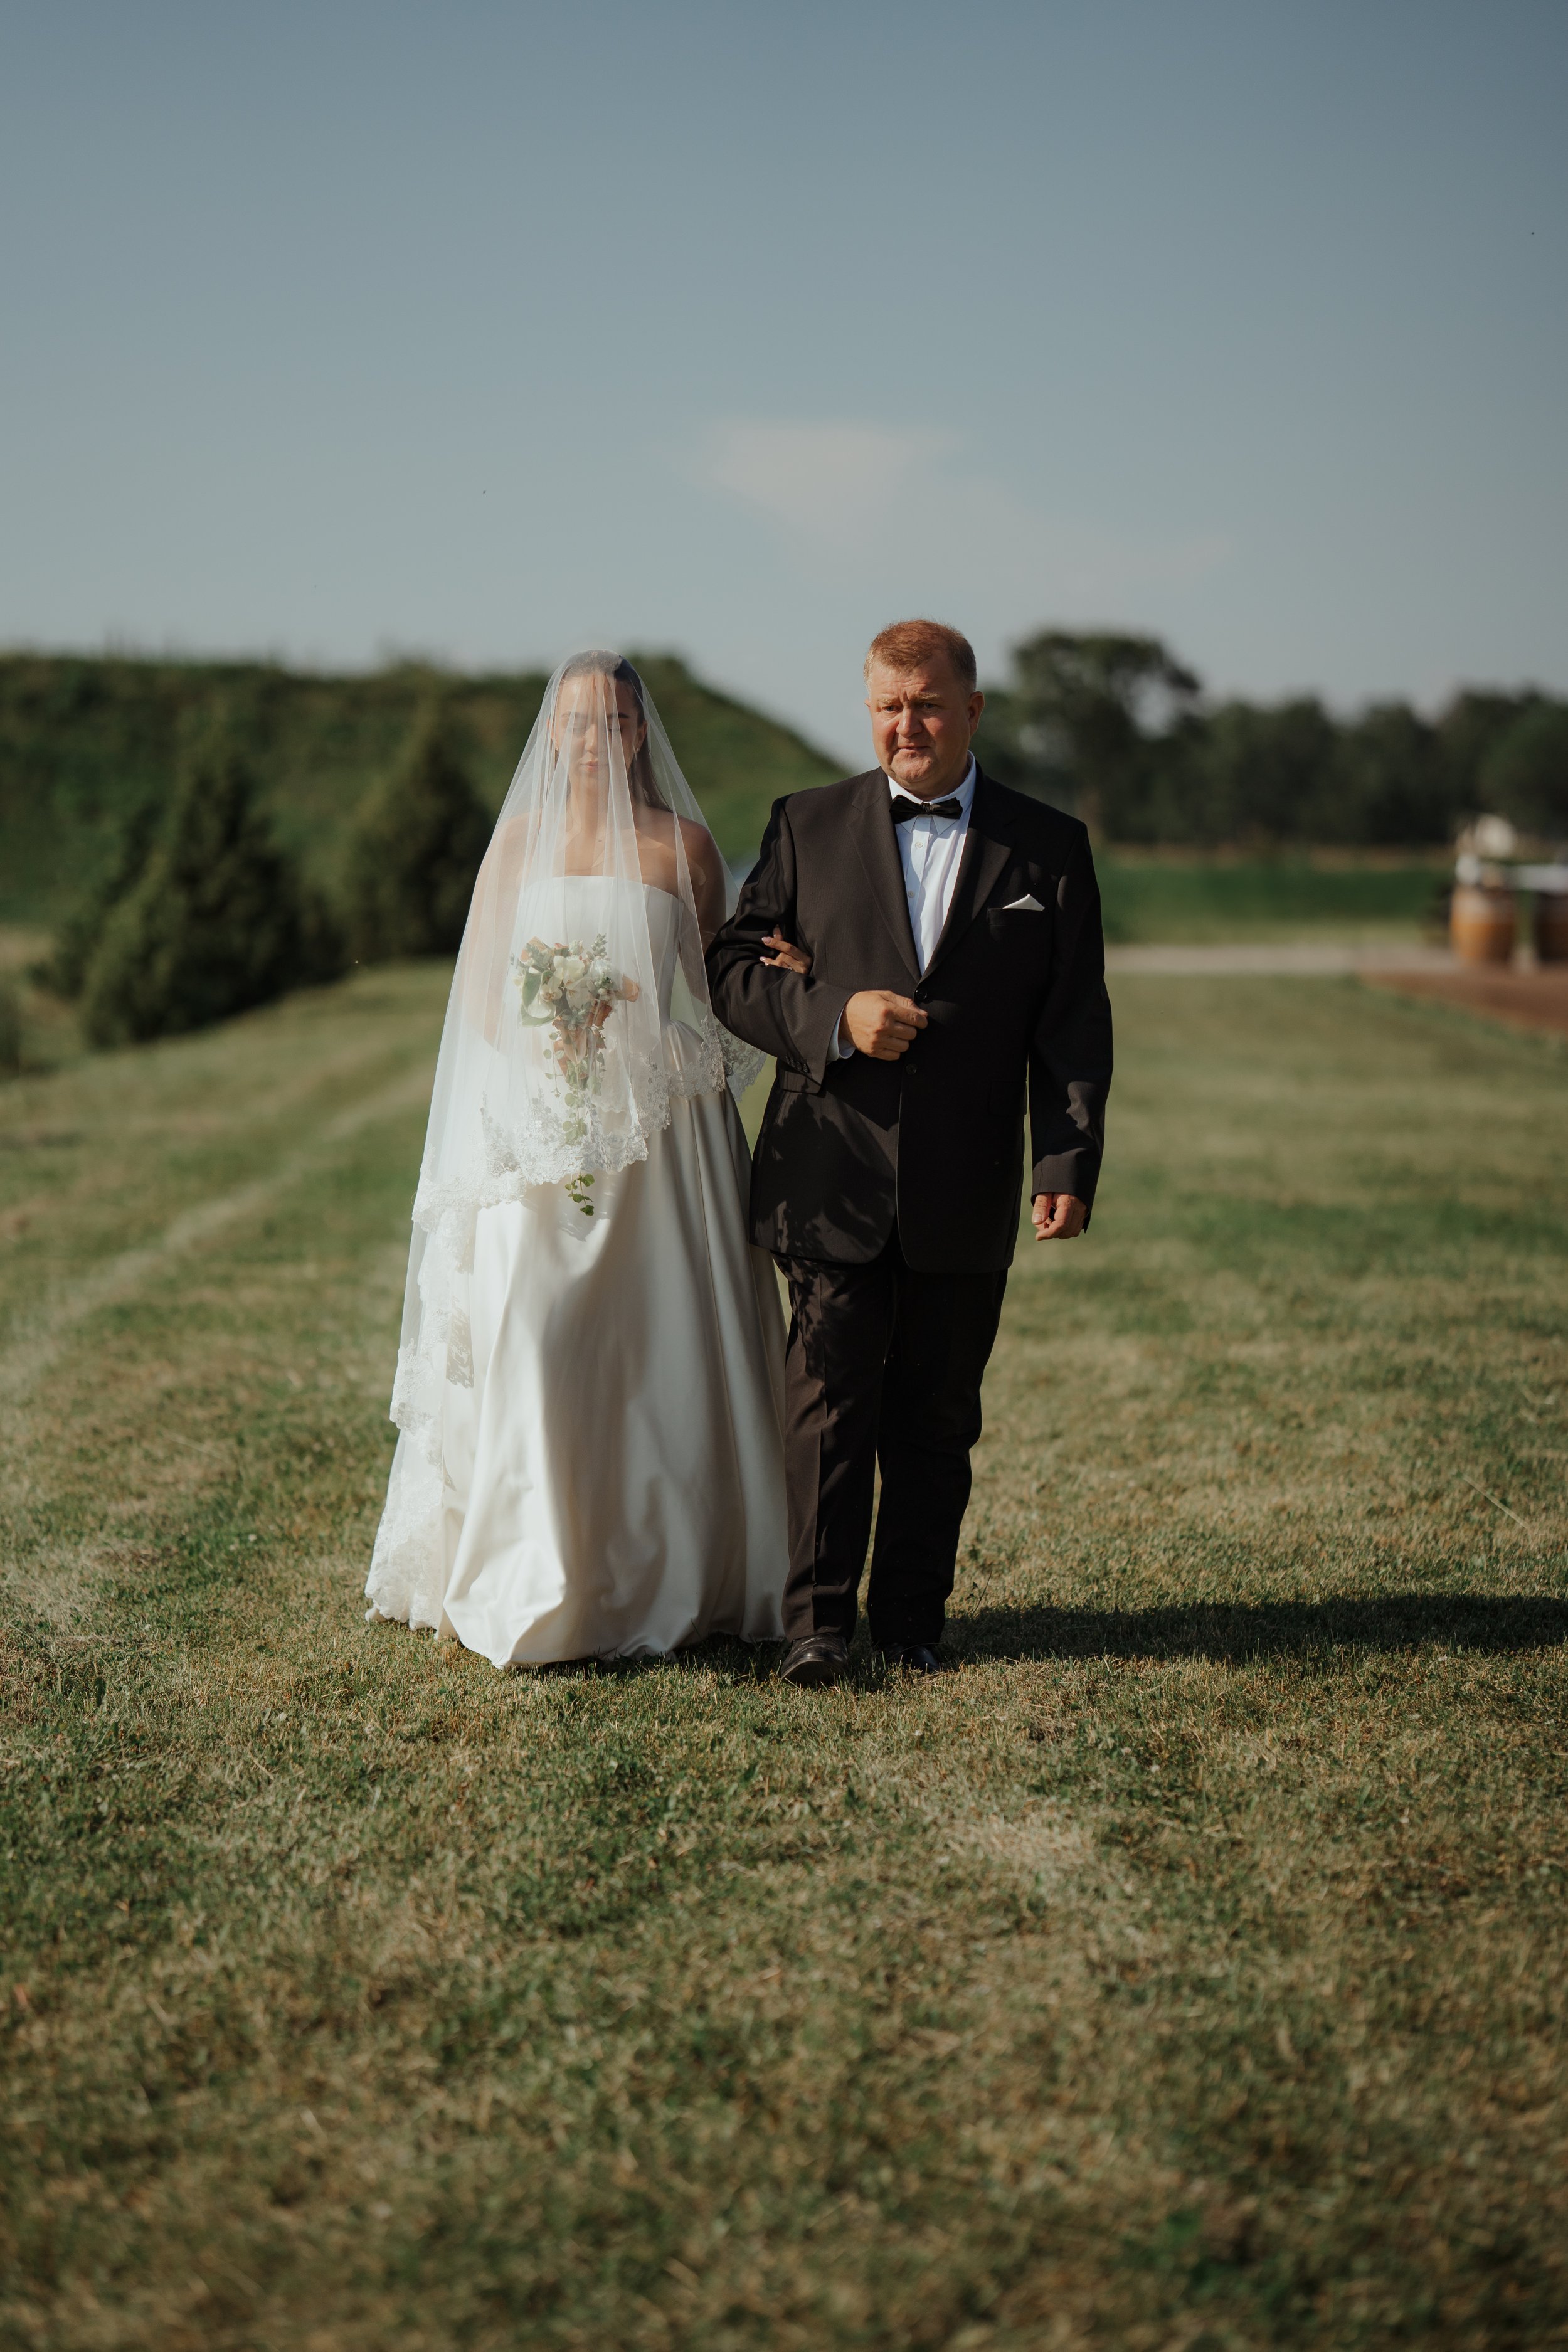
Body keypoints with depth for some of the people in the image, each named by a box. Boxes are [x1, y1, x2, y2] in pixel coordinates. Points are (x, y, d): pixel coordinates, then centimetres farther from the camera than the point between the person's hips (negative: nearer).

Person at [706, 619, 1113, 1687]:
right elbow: (733, 967, 4)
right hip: (833, 1179, 0)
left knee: (936, 1416, 9)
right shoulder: (808, 826, 6)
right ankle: (819, 1618, 5)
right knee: (830, 1401, -2)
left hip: (965, 1195, 1)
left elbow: (1074, 1025, 2)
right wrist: (834, 1016, -14)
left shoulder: (1047, 846, 4)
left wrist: (1068, 1164, -7)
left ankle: (914, 1612, 21)